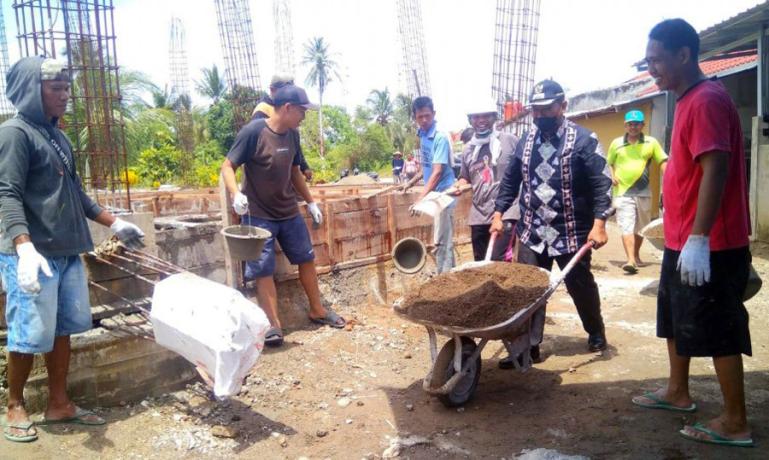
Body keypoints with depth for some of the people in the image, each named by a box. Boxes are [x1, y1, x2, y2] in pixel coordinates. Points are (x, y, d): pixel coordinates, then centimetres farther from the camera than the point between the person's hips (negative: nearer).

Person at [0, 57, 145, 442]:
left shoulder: (57, 136, 16)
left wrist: (114, 224, 25)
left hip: (67, 253, 8)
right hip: (33, 255, -8)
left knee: (63, 329, 12)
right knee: (31, 335, -1)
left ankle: (59, 404, 24)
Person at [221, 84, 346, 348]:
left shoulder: (292, 135, 2)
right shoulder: (253, 131, -17)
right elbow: (228, 167, -16)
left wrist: (311, 202, 17)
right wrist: (236, 194, -34)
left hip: (289, 212, 7)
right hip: (258, 216, -6)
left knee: (306, 259, 13)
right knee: (263, 270, -3)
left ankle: (317, 310, 29)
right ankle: (273, 325, 5)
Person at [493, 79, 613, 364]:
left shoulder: (583, 140, -8)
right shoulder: (526, 141, 7)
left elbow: (601, 183, -12)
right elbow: (510, 180, 14)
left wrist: (599, 223, -20)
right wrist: (498, 214, 8)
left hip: (571, 233, -3)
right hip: (532, 233, 4)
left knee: (581, 286, 13)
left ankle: (596, 333, 38)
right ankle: (529, 345, 11)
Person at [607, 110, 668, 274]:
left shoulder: (651, 142, 2)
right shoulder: (616, 143, 5)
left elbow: (663, 162, 0)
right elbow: (609, 163, 17)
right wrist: (612, 175, -1)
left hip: (643, 192, 2)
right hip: (623, 192, -1)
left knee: (640, 227, 15)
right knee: (627, 227, -12)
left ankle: (636, 256, 33)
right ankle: (631, 260, -19)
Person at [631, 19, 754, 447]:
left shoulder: (707, 100, -17)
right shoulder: (690, 100, 14)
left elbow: (715, 172, -25)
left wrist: (698, 241, -27)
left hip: (709, 246, -10)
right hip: (681, 241, 10)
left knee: (718, 332, 1)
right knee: (677, 319, 20)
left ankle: (735, 423, 14)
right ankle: (678, 392, 37)